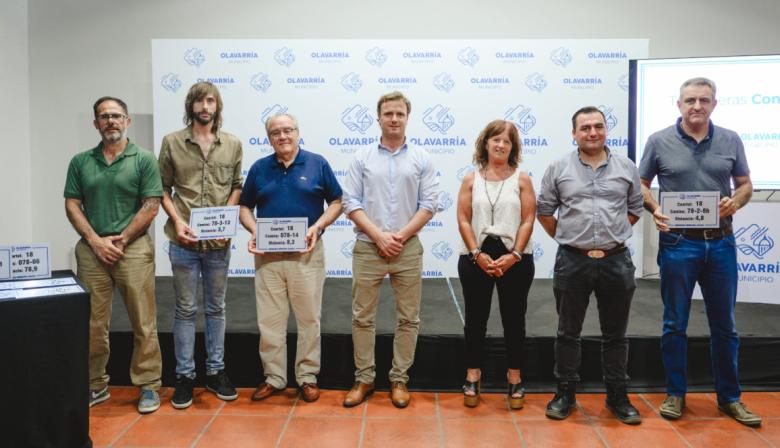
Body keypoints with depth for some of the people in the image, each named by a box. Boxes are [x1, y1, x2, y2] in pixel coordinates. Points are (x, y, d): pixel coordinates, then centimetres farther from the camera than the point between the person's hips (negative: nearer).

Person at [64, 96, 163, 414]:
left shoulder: (143, 160, 1)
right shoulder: (80, 162, 11)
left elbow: (151, 206, -4)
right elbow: (72, 206, 7)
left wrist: (120, 240, -7)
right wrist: (96, 241, -5)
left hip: (134, 248, -3)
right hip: (91, 249, 3)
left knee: (143, 322, 0)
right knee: (92, 323, 8)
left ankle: (148, 386, 10)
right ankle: (95, 385, 22)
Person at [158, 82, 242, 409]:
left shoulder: (232, 144, 5)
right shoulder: (172, 142, 1)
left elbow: (236, 186, 8)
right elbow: (163, 188, 3)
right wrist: (176, 221, -10)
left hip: (219, 242, 2)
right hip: (184, 241, -1)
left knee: (216, 308, 12)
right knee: (186, 309, 7)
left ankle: (215, 372, 24)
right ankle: (185, 376, 18)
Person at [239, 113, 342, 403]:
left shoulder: (317, 164, 1)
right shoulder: (259, 168, 8)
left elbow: (336, 202, 4)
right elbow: (245, 207, 13)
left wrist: (317, 227, -11)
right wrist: (254, 231, -6)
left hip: (307, 252, -2)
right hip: (267, 255, 2)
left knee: (309, 317, 5)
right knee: (269, 319, 7)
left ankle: (308, 377, 18)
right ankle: (273, 377, 20)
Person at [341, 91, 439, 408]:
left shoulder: (421, 159, 5)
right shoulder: (362, 159, 5)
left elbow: (428, 205, 0)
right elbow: (350, 204, -1)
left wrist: (401, 235, -11)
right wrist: (378, 235, -12)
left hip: (407, 248, 0)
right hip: (367, 248, 0)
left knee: (408, 318, 6)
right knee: (362, 317, 6)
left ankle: (399, 379, 20)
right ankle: (364, 378, 20)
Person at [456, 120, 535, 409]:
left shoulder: (522, 179, 4)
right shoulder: (471, 179, 6)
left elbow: (528, 221, -3)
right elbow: (463, 220, -1)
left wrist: (513, 255, -14)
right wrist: (478, 254, -13)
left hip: (515, 259, 0)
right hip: (475, 258, 1)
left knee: (514, 318, 8)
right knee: (476, 318, 8)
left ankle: (514, 379, 21)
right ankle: (472, 377, 21)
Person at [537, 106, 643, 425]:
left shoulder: (627, 168, 5)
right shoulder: (559, 169, 1)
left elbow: (635, 209, 14)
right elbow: (544, 211, 7)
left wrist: (613, 235, 8)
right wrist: (567, 239, 6)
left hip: (616, 261, 1)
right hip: (572, 261, -1)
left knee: (615, 335, 11)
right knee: (568, 333, 9)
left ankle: (617, 396, 25)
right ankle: (565, 394, 22)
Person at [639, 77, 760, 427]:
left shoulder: (730, 140, 5)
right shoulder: (659, 141, -1)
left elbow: (745, 184, 12)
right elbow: (642, 185, 5)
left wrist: (736, 202, -10)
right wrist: (654, 209, -14)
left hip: (721, 243, 2)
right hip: (678, 243, -2)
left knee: (724, 325, 11)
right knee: (675, 323, 7)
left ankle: (729, 397, 25)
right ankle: (676, 394, 21)